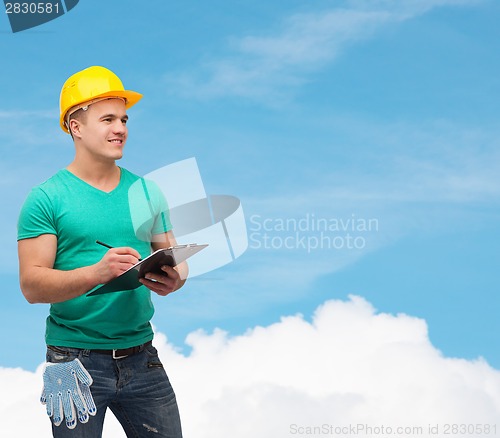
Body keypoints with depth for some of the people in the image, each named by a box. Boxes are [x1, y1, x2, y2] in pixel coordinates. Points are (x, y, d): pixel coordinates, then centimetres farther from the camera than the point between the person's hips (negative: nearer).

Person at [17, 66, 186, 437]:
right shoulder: (47, 198, -5)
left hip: (141, 358, 4)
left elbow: (173, 259, 12)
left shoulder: (145, 191, 10)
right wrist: (97, 272, -28)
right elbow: (31, 284, -12)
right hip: (76, 361, -4)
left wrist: (174, 279, -12)